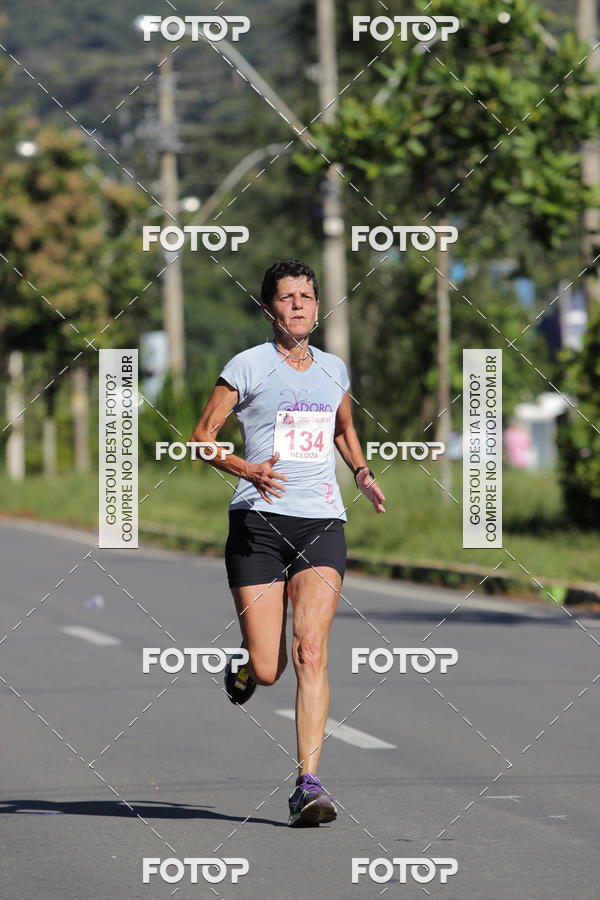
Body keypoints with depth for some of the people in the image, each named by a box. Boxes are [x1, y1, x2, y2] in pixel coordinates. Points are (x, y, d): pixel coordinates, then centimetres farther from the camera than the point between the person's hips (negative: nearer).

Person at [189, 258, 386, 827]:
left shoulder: (334, 369, 15)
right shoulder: (248, 365, 1)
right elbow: (202, 436, 0)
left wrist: (361, 472, 14)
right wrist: (245, 469, -18)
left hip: (321, 524, 2)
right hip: (258, 522, -2)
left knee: (311, 652, -16)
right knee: (265, 670, -6)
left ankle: (308, 785, -17)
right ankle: (243, 665, 33)